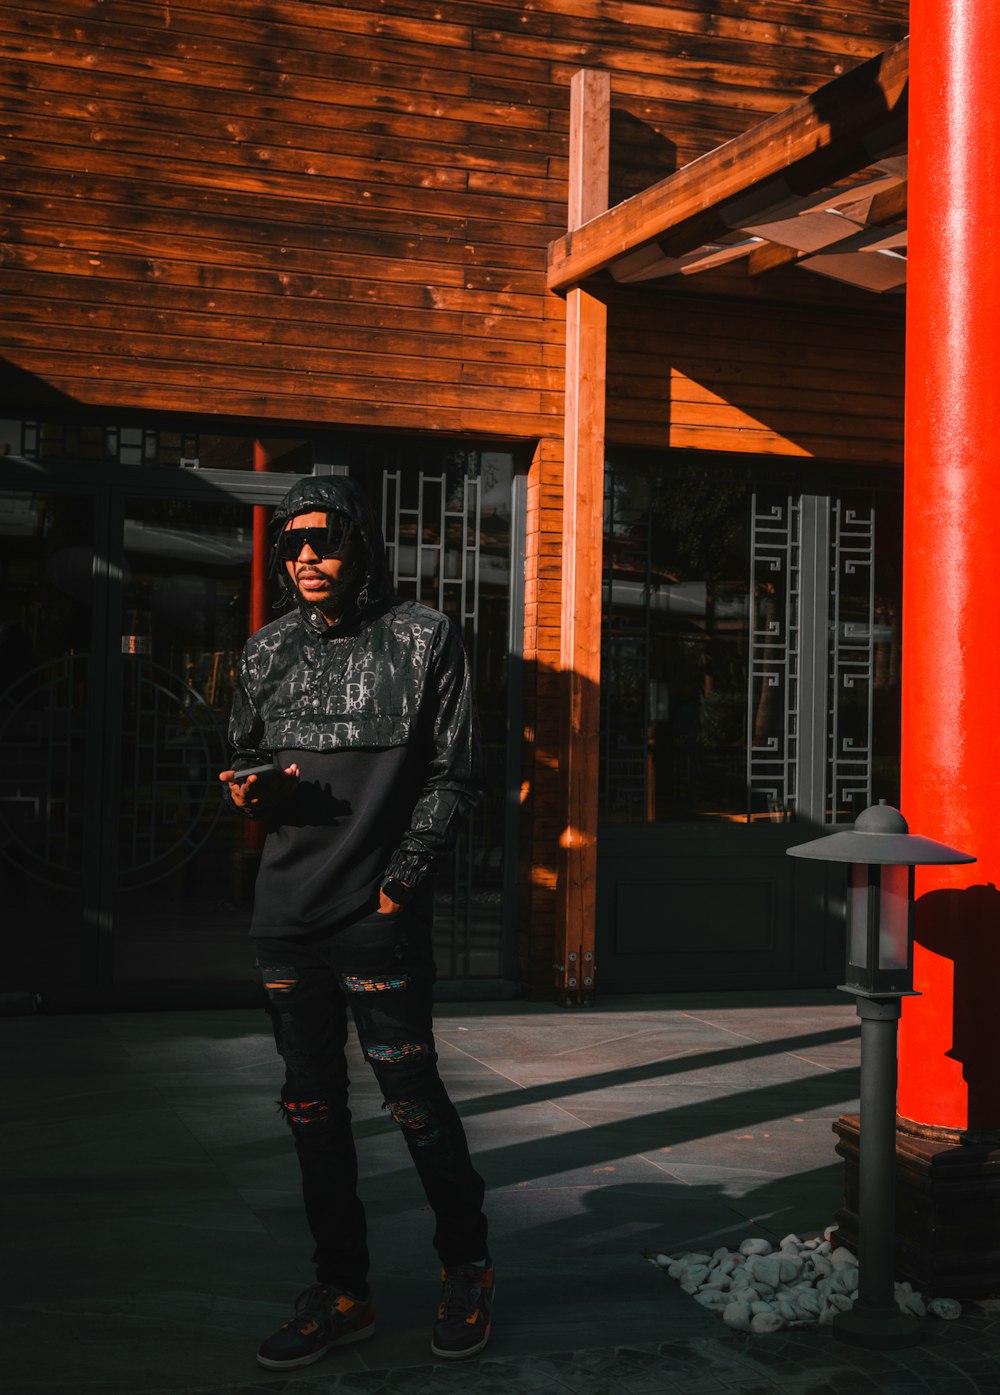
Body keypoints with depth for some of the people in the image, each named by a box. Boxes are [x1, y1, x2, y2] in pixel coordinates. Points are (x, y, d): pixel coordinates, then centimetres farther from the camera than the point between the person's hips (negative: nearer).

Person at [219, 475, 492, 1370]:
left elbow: (456, 775, -3)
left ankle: (467, 1268, 23)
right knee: (313, 1105, 10)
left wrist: (403, 878, -10)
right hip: (286, 917, 5)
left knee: (413, 1099, 0)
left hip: (381, 919, -5)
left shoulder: (423, 640, -2)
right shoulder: (269, 651, 11)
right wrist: (252, 790, -4)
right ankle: (342, 1293, 23)